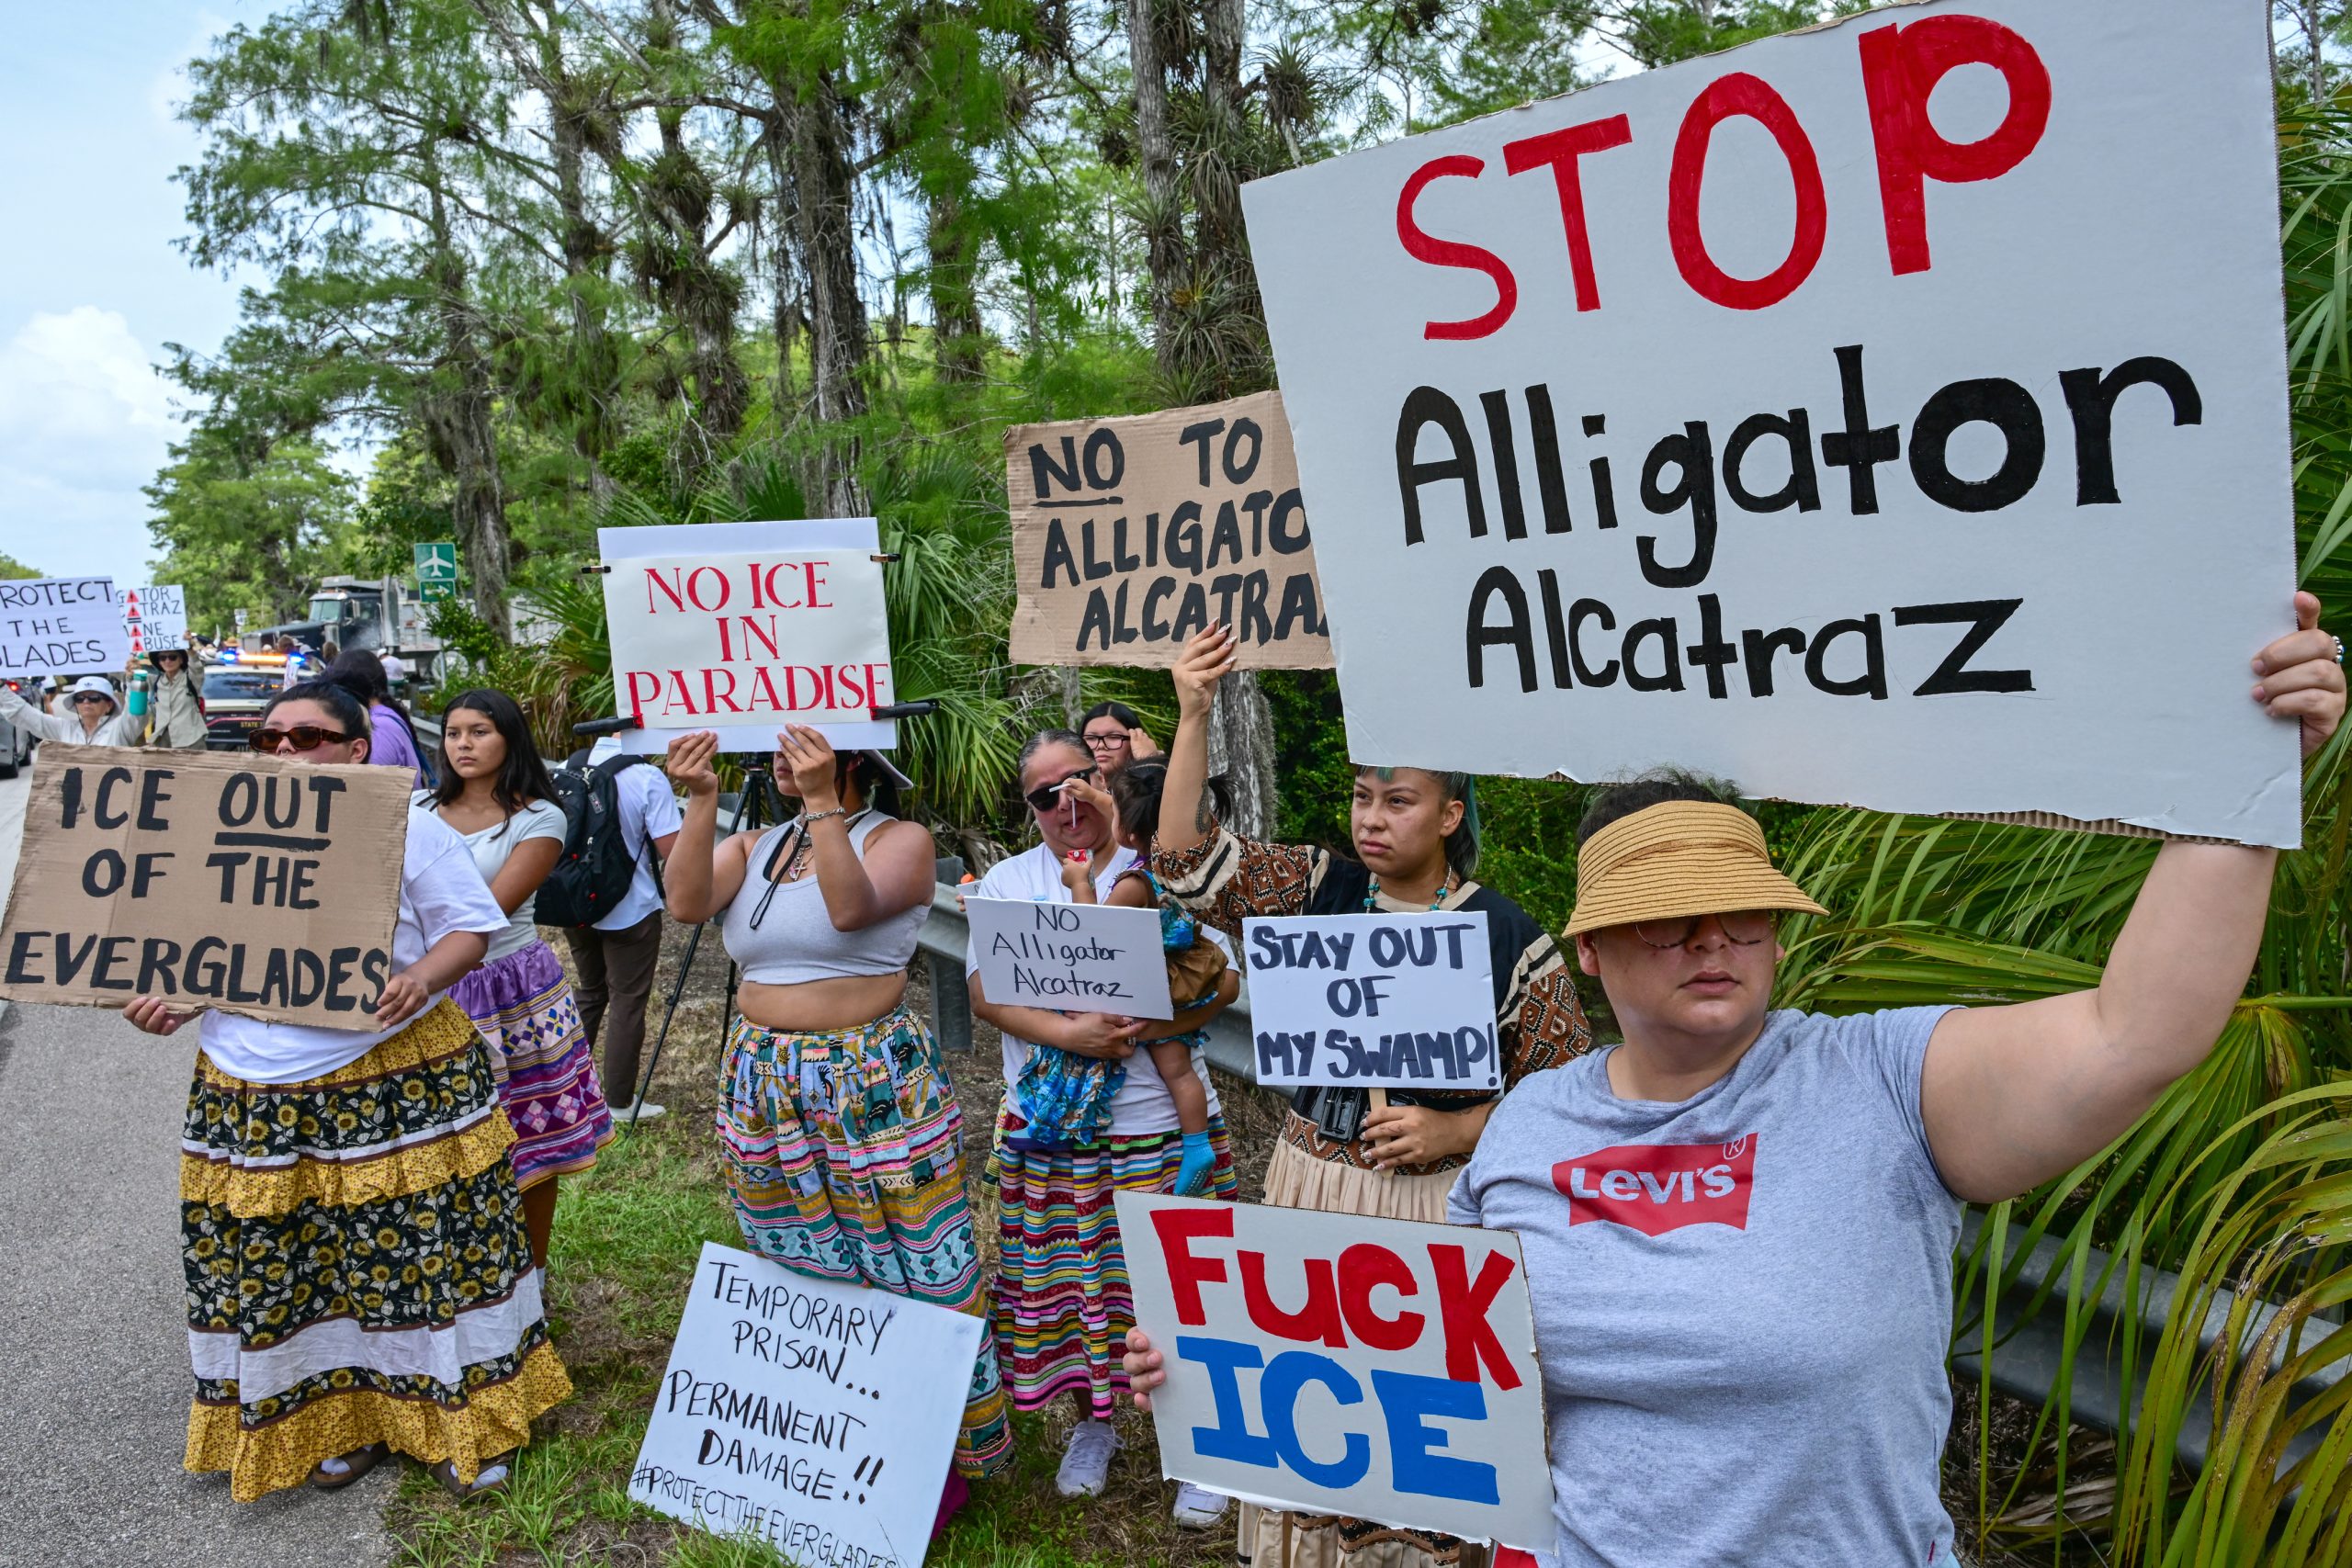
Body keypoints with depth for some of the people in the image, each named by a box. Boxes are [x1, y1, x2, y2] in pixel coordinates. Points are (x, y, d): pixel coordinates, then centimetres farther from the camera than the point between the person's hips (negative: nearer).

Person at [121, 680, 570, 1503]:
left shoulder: (408, 826, -3)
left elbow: (470, 927, -4)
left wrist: (424, 977, -24)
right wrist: (167, 995, -4)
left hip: (400, 1084, -4)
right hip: (254, 1095, 4)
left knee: (426, 1249, 3)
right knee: (279, 1268, 10)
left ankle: (464, 1418, 21)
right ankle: (341, 1417, 31)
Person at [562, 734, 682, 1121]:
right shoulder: (648, 778, -19)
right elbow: (670, 850, -19)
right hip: (631, 911, -6)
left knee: (588, 991, 22)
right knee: (627, 1001, 4)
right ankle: (620, 1101, 11)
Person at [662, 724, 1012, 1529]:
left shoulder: (901, 839, -4)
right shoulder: (753, 845, 10)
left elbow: (850, 908, -23)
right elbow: (686, 902, -8)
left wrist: (822, 802, -27)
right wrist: (701, 799, -15)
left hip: (872, 1082, -5)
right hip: (761, 1081, 6)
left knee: (910, 1270, -1)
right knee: (796, 1276, 15)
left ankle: (946, 1455, 17)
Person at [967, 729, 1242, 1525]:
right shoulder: (1007, 882, 6)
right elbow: (985, 990, -5)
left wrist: (1146, 1026, -22)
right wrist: (1070, 1033, -20)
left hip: (1162, 1123, -2)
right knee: (1068, 1281, 10)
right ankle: (1092, 1421, 33)